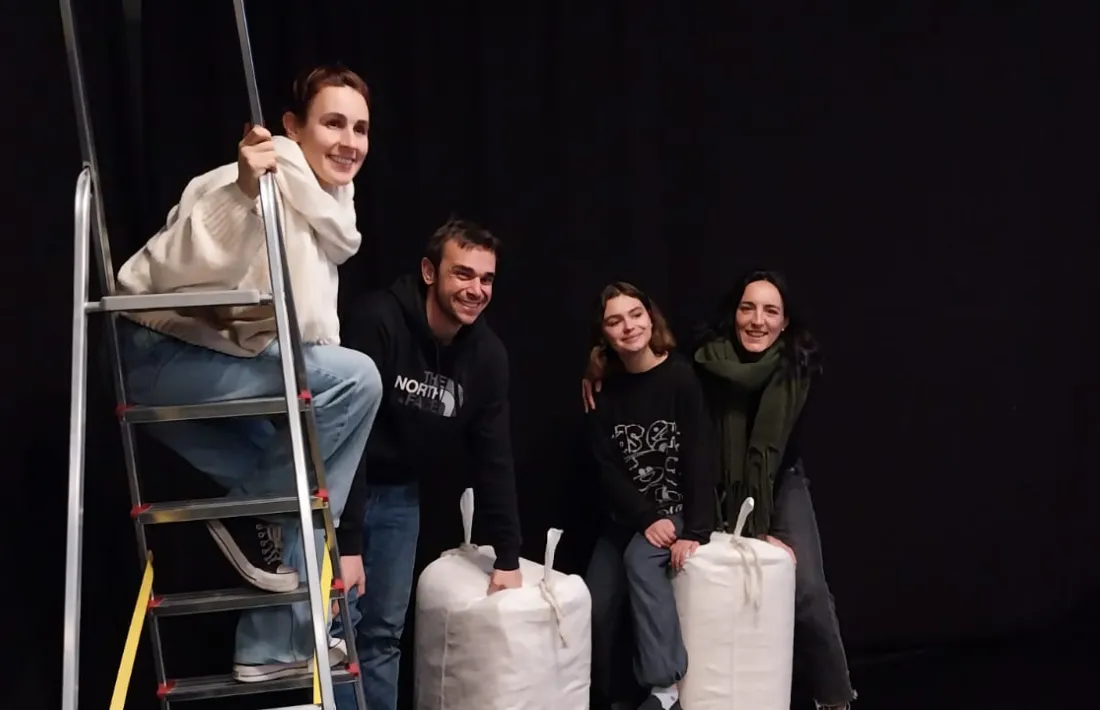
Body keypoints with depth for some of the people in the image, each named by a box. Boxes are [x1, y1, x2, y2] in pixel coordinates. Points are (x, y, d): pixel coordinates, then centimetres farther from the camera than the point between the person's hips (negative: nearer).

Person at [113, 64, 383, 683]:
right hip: (162, 356, -10)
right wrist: (243, 192, -46)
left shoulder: (324, 210, 9)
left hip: (212, 365, 10)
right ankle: (257, 515, -6)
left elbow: (311, 335, 14)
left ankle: (275, 647, 20)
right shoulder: (266, 184, -20)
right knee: (354, 378, -20)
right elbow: (175, 272, -32)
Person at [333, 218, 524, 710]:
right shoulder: (378, 321, -26)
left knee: (384, 632, 9)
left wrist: (508, 557, -2)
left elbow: (493, 458, -1)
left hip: (398, 495, 5)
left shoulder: (487, 354, -7)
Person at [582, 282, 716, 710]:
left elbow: (699, 458, -17)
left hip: (677, 507, -4)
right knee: (594, 609, -6)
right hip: (626, 516, 4)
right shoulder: (603, 390, -3)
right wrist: (648, 519, -19)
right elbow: (606, 469, -7)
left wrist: (695, 531, -23)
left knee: (640, 558, -31)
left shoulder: (679, 377, -13)